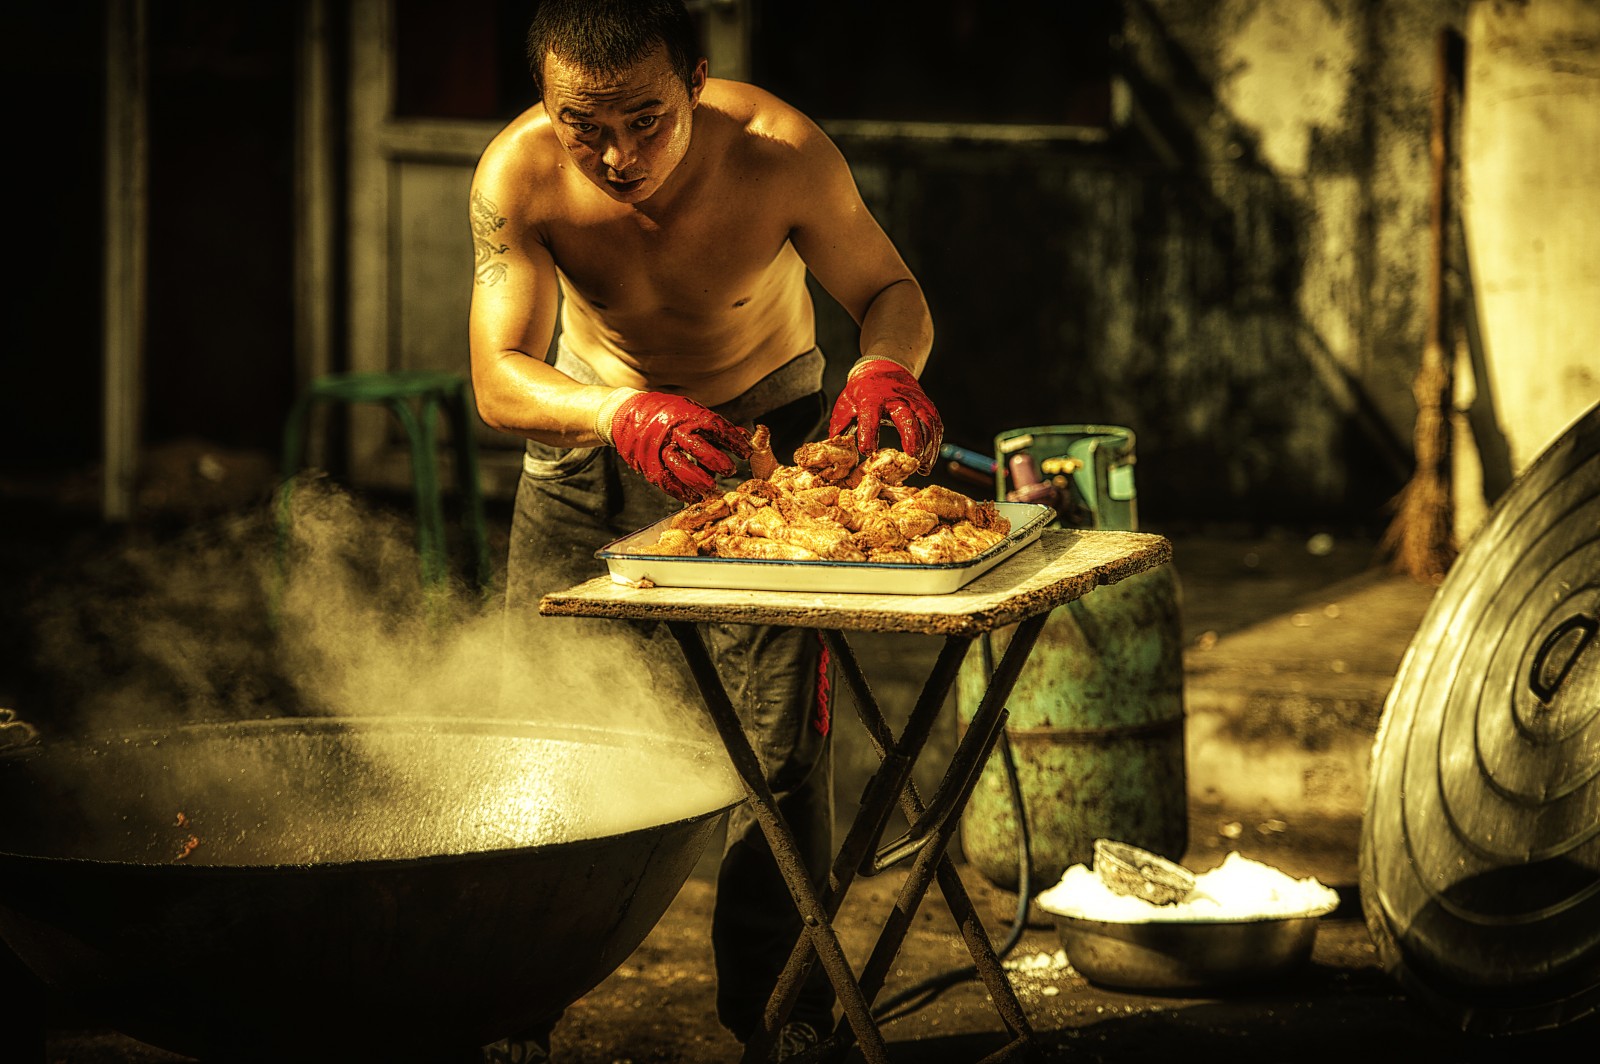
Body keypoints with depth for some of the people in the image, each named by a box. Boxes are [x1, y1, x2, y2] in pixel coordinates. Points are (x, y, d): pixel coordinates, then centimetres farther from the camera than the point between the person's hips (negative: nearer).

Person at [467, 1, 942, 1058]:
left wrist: (886, 368, -40)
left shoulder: (778, 151, -29)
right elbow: (499, 379, -28)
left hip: (764, 427, -1)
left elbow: (890, 290, -16)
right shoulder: (518, 174, -27)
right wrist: (624, 415, -49)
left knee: (779, 740, -11)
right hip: (590, 431, 1)